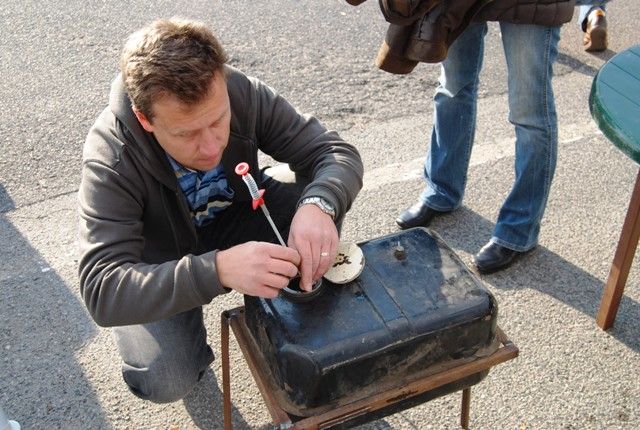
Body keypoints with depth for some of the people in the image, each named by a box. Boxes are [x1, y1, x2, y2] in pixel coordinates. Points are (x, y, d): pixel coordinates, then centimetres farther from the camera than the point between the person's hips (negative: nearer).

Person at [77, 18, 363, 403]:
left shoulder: (243, 93, -25)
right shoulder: (111, 160, -34)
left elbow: (338, 152, -21)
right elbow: (103, 291, -39)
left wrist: (317, 205, -45)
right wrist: (217, 269, -54)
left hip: (233, 220, 3)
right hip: (160, 266, -2)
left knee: (318, 194, -22)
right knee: (164, 382, -25)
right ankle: (189, 334, 11)